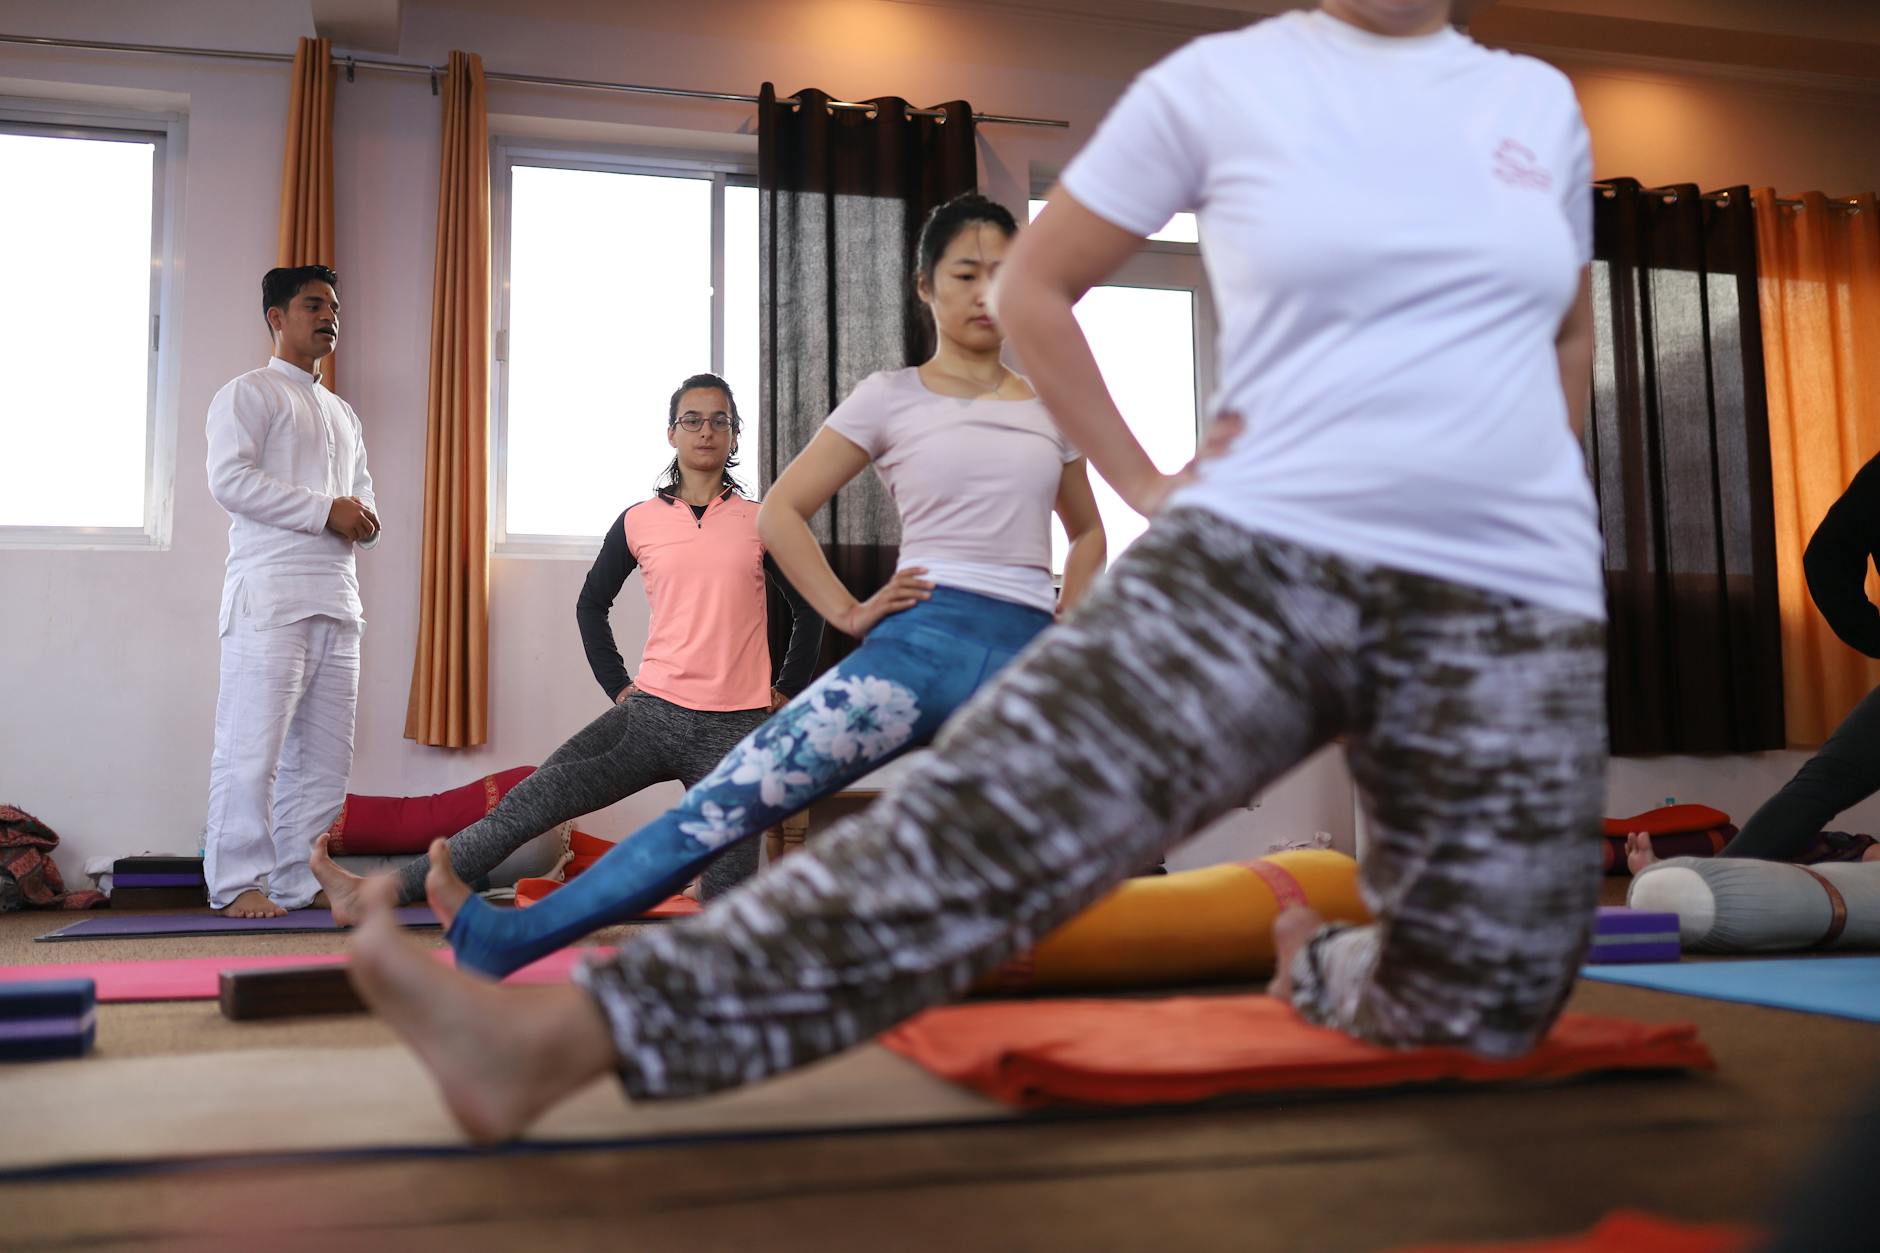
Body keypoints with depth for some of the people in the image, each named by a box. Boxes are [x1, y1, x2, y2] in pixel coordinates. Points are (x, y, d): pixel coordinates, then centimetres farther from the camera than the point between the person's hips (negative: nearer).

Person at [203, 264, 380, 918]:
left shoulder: (343, 414, 28)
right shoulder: (249, 392, 5)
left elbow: (363, 495, 27)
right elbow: (229, 479, -9)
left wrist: (364, 520, 2)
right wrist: (325, 511, -13)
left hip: (337, 597, 7)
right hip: (270, 595, -7)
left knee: (325, 756, 4)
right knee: (253, 747, -10)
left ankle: (298, 883, 8)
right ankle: (238, 884, -5)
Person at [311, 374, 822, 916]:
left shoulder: (762, 522, 5)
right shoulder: (638, 522, 8)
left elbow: (809, 611, 15)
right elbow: (591, 604, 21)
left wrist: (788, 692, 9)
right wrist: (617, 685, 12)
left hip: (736, 729, 0)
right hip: (653, 712, 0)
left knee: (727, 893, -1)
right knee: (533, 800, -10)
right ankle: (380, 892, -10)